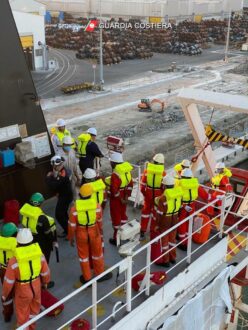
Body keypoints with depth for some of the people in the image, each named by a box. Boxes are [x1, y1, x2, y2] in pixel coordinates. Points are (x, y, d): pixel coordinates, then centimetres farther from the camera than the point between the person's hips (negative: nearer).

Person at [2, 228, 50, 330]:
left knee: (22, 315, 20)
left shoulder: (14, 261, -32)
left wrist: (4, 294, 1)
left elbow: (9, 281, -19)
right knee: (34, 309, 30)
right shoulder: (40, 255, -21)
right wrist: (45, 282, 17)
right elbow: (45, 273, -5)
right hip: (36, 288, 4)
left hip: (22, 292, -4)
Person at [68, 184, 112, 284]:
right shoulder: (97, 205, -19)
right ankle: (100, 274, 40)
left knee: (83, 255, 18)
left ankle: (87, 278, 32)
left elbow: (72, 225, -14)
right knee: (97, 253, 22)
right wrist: (101, 232, 15)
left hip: (81, 234, -1)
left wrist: (70, 237, 3)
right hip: (94, 233, 1)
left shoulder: (74, 208, -23)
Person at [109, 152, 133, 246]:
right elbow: (130, 184, 3)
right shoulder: (127, 170, -3)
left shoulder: (115, 174, -28)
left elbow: (114, 190, -30)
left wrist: (121, 199, -17)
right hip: (124, 197, 7)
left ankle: (116, 238, 19)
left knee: (116, 217, 7)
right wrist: (126, 196, 2)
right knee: (123, 214, 24)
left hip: (116, 199, -7)